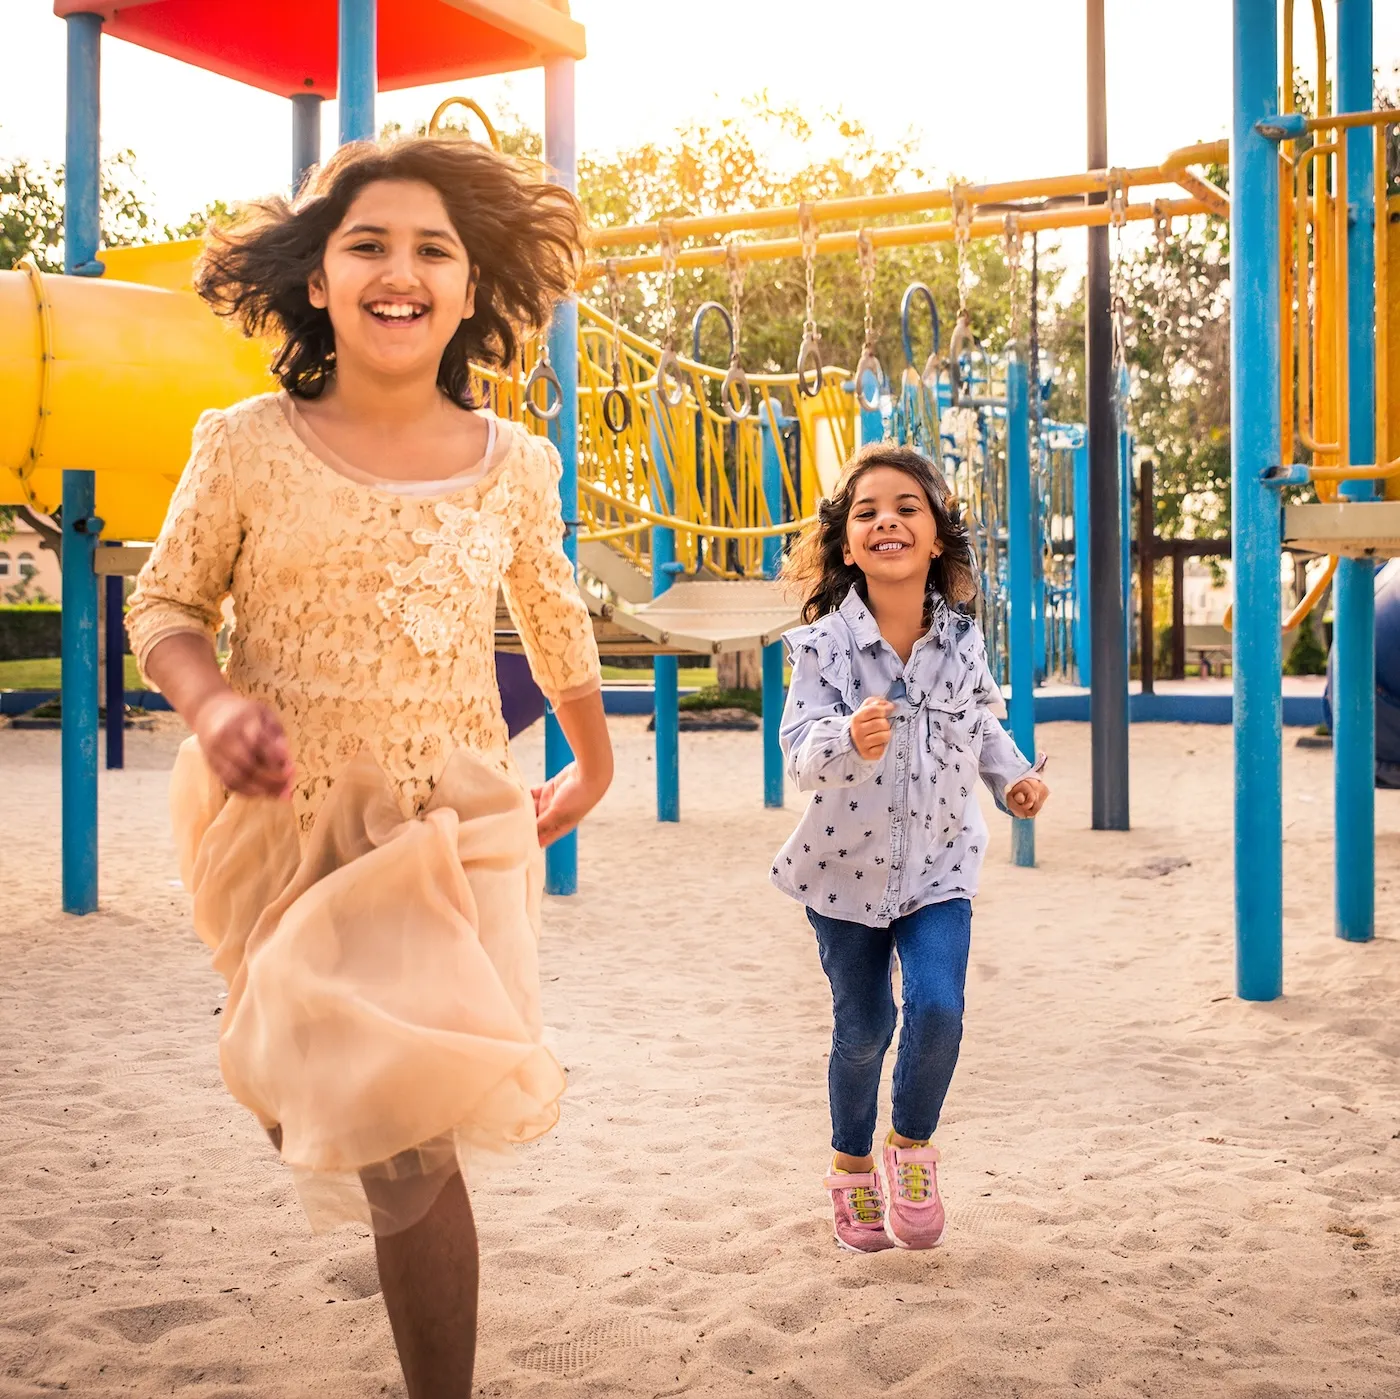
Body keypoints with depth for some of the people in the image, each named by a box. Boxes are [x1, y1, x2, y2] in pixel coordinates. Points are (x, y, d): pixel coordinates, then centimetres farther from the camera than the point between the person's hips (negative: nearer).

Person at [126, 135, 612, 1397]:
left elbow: (555, 621, 16)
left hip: (455, 826, 1)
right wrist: (213, 702, -18)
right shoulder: (246, 447, -7)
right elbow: (165, 606, 3)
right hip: (282, 821, -1)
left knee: (410, 1143, 0)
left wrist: (594, 769, 25)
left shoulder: (515, 465, -1)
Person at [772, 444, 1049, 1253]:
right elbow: (801, 750, -25)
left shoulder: (962, 640, -5)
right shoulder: (824, 643, -16)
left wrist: (1013, 775, 0)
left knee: (938, 1006, -16)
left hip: (940, 861, 2)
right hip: (847, 863, -1)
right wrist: (849, 739, -44)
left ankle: (912, 1146, 13)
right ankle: (852, 1165, 36)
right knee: (862, 1029, 10)